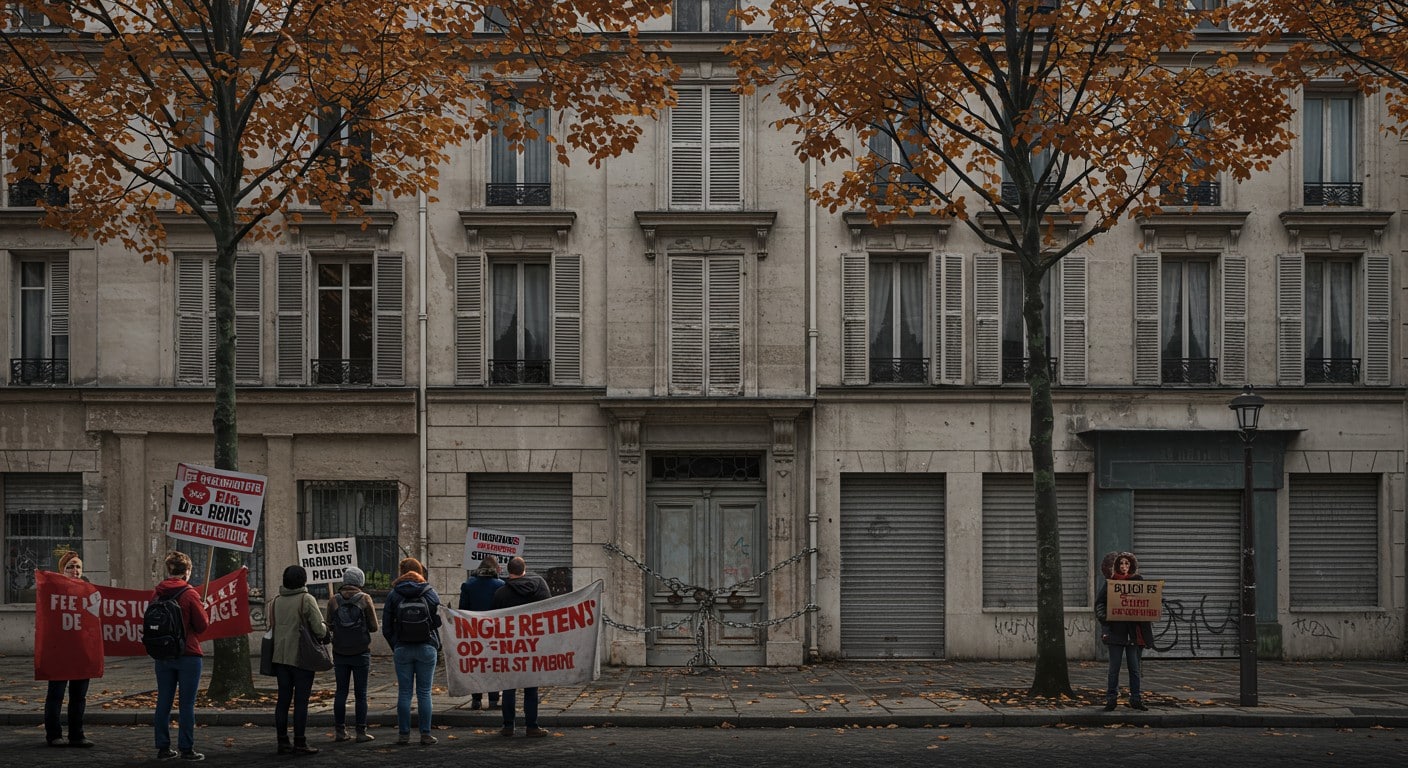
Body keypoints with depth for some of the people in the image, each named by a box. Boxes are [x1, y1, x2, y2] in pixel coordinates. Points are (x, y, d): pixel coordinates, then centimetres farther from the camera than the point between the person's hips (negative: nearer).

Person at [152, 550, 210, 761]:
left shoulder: (157, 593, 3)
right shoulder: (189, 594, -12)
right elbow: (203, 625, -9)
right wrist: (203, 610, 8)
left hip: (162, 655, 5)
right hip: (188, 655, -5)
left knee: (163, 702, 9)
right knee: (186, 704, -1)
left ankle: (163, 747, 12)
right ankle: (186, 749, 0)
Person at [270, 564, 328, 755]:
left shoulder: (277, 601, 9)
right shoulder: (306, 599, -11)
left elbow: (273, 626, 15)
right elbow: (319, 628, -14)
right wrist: (324, 629, 6)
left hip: (280, 657, 6)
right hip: (301, 658, -6)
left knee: (283, 700, 10)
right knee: (301, 701, -2)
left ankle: (282, 742, 12)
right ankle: (300, 744, 0)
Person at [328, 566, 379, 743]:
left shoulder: (334, 600, 0)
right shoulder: (365, 599, -6)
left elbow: (329, 625, 6)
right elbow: (373, 627, -4)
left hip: (340, 652, 2)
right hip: (361, 652, -2)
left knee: (341, 691, 8)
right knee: (361, 693, 2)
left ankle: (340, 730, 8)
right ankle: (361, 732, 0)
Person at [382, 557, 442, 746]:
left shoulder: (394, 595, 0)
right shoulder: (430, 593, 2)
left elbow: (386, 628, 1)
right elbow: (438, 622, 1)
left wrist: (395, 646, 12)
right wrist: (437, 648, 9)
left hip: (402, 649, 0)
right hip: (427, 648, 0)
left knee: (404, 692, 5)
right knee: (424, 692, 3)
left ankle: (404, 734, 6)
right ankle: (425, 734, 1)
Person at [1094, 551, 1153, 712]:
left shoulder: (1138, 581, 9)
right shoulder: (1110, 582, 4)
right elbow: (1099, 602, 1)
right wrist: (1104, 617, -15)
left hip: (1134, 630, 2)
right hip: (1116, 630, -2)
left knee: (1135, 667, 5)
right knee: (1114, 667, -1)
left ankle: (1136, 699, 12)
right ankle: (1111, 700, 6)